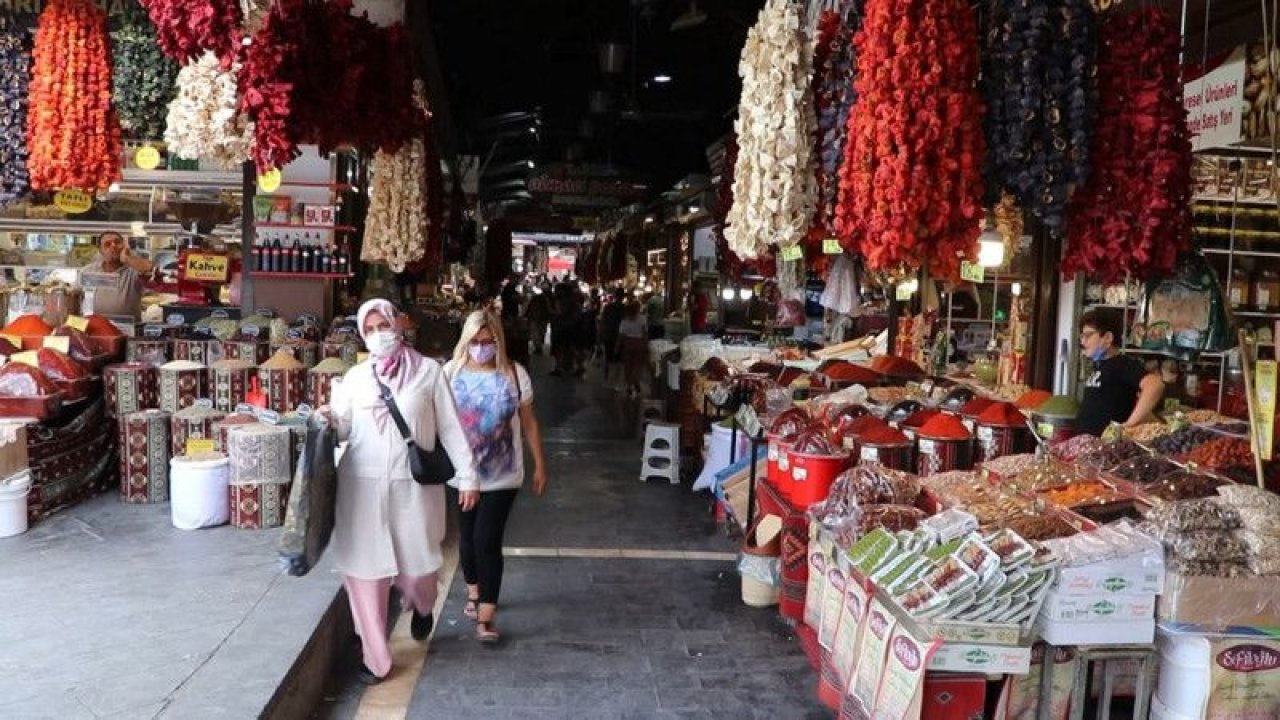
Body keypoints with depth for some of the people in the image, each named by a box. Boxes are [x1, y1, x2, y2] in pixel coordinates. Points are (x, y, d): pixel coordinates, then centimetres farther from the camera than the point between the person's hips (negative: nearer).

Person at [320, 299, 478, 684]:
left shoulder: (428, 371, 0)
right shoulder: (355, 377, 6)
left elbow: (450, 427, 1)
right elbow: (343, 428, 6)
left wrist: (467, 476, -2)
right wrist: (327, 418, -17)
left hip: (413, 485, -2)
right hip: (362, 486, 2)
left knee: (416, 566, 3)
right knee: (364, 568, 3)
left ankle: (422, 606, 42)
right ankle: (375, 657, 18)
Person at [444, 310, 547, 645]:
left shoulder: (514, 373, -5)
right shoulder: (451, 372, -4)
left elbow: (529, 422, 2)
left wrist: (540, 464, 4)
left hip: (502, 476, -2)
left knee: (488, 540, -7)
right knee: (468, 535, 17)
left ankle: (485, 617, 1)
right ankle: (474, 592, 41)